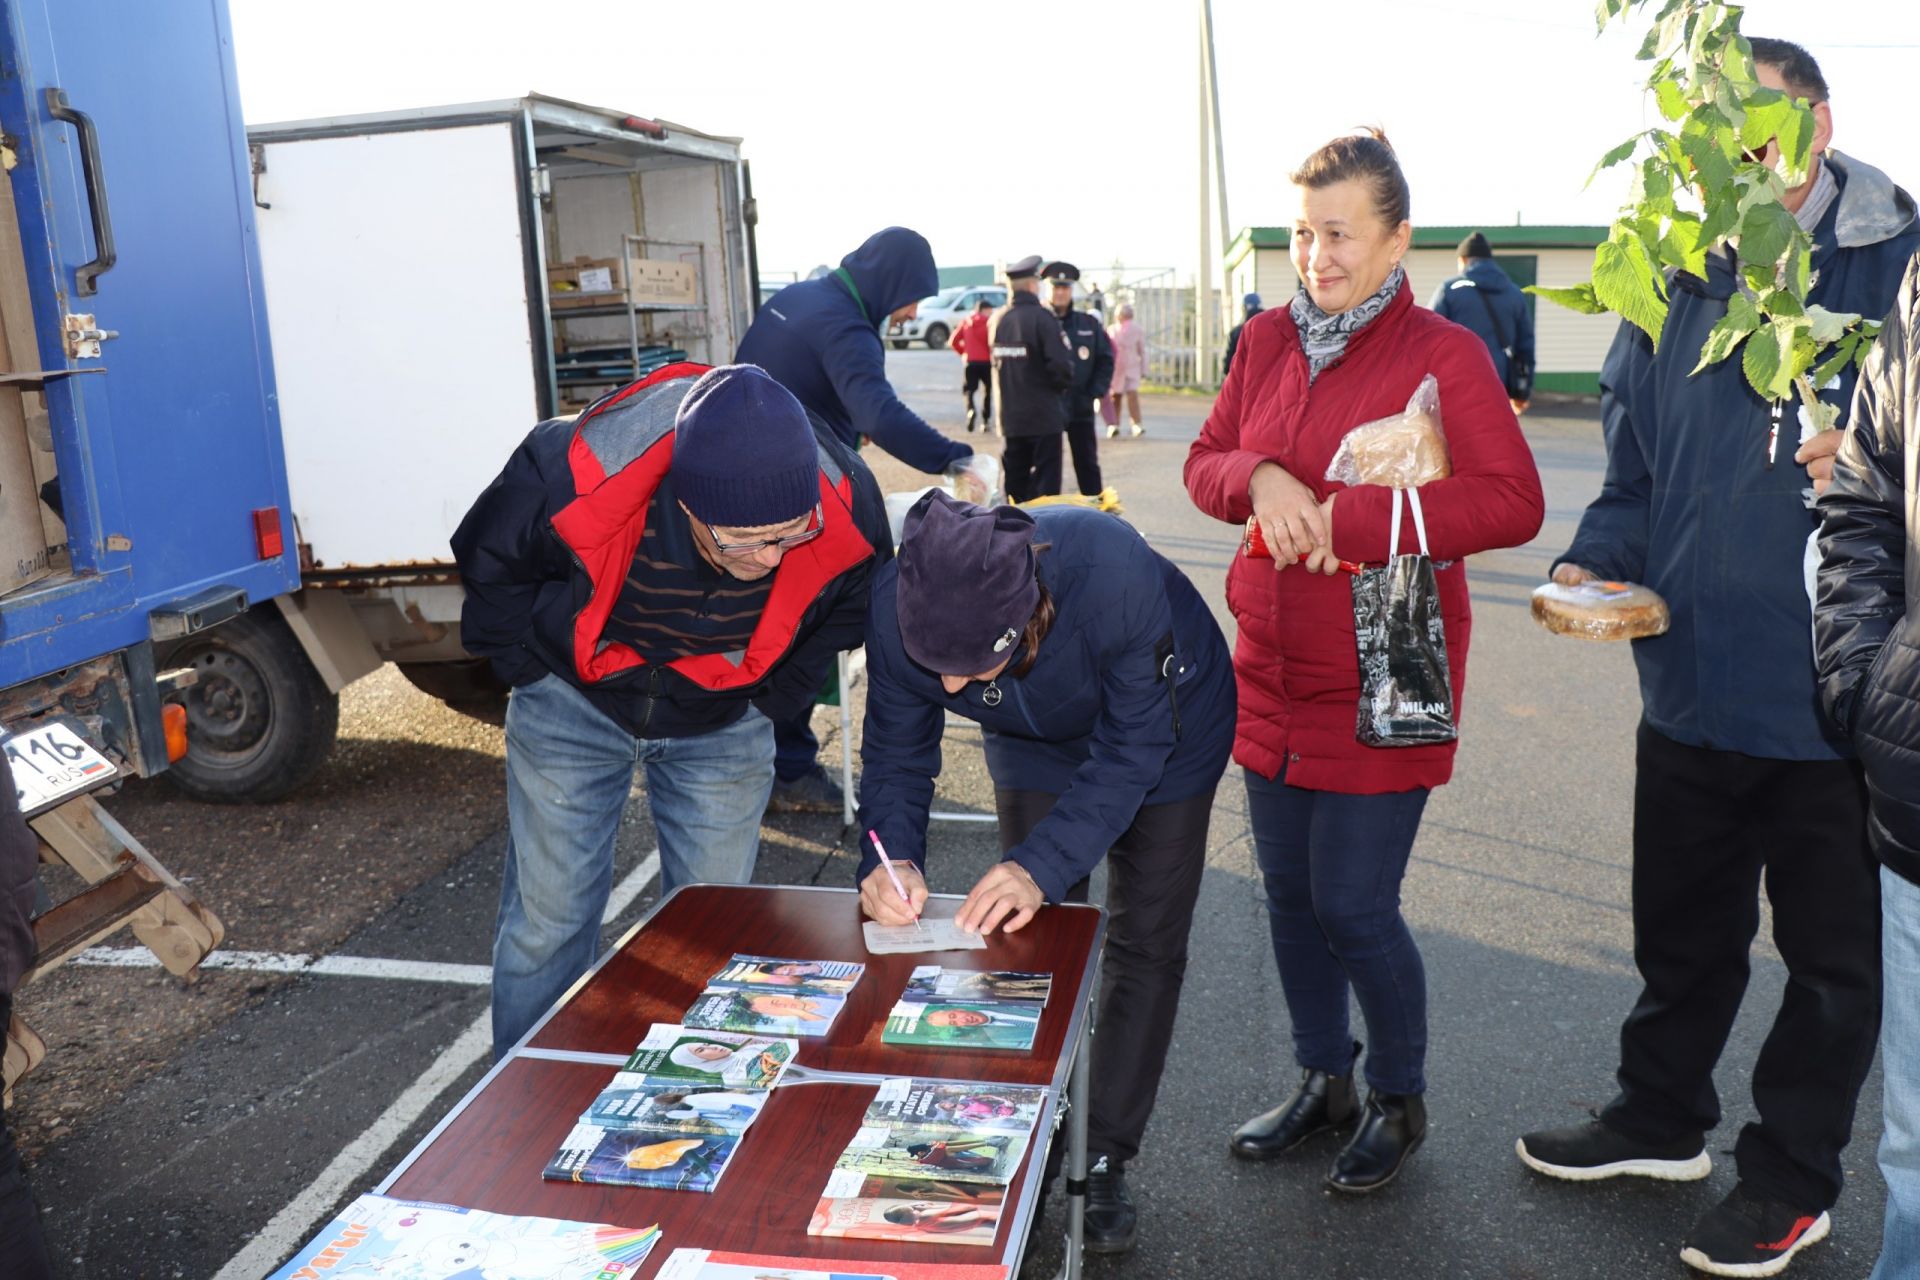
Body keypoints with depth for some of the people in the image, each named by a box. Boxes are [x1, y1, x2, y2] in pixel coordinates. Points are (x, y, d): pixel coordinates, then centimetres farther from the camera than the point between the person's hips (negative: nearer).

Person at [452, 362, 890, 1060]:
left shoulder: (848, 507, -28)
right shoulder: (572, 474, -35)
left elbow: (849, 604, -2)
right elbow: (489, 562, -10)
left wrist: (770, 700, -2)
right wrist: (536, 674, -6)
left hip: (722, 727, 2)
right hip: (574, 707, -1)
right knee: (547, 919, 4)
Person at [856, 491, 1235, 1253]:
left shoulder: (1118, 579, -45)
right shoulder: (900, 606, -33)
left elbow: (1133, 752, -34)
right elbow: (896, 751, -19)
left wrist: (1043, 865, -43)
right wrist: (892, 856, -37)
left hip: (1165, 726, -3)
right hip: (1036, 742, 3)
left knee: (1144, 946, 2)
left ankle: (1104, 1160, 17)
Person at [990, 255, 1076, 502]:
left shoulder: (997, 319, 7)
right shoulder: (1041, 318, -14)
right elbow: (1060, 365, -18)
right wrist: (1064, 383, 0)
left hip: (1010, 418, 6)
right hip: (1043, 416, -6)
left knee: (1015, 483, 13)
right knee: (1044, 485, -1)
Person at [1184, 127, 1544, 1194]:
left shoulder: (1444, 354, -10)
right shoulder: (1268, 340, 7)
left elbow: (1513, 503, -18)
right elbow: (1205, 461, 11)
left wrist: (1347, 518, -22)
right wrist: (1259, 479, -12)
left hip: (1381, 684, -5)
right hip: (1274, 669, 6)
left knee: (1353, 907, 0)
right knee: (1290, 892, 15)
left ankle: (1401, 1101, 27)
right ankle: (1325, 1081, 37)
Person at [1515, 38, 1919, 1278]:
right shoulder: (1676, 280, 5)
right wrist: (1595, 561, -7)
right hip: (1694, 677, 4)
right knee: (1682, 932, 21)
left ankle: (1792, 1179, 33)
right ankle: (1661, 1119, 42)